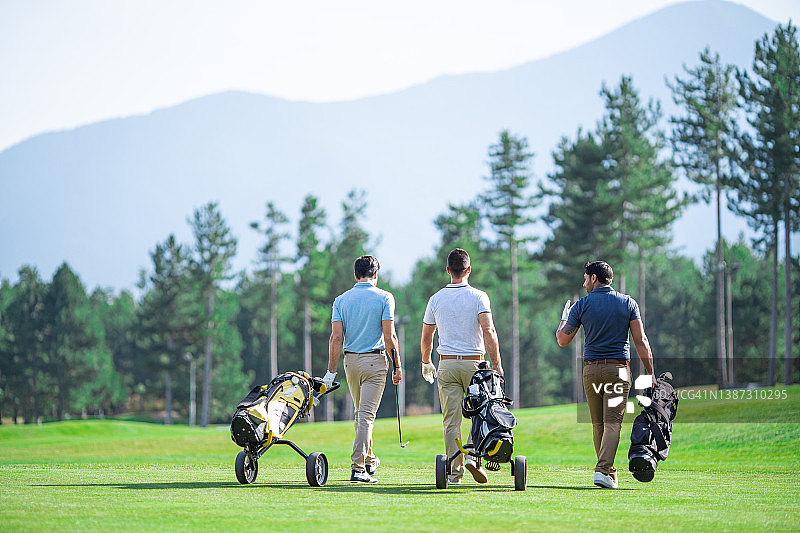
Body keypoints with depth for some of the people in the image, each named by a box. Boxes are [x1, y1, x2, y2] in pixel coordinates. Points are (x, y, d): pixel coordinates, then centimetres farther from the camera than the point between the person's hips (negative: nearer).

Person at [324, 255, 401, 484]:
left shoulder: (341, 300, 4)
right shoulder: (384, 298, -5)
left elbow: (336, 338, -1)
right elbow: (389, 336, -9)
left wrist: (331, 371, 0)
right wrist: (397, 366, -2)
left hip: (351, 361, 4)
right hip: (375, 361, -4)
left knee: (360, 412, 20)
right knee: (367, 415, -6)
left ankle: (369, 461, 31)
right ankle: (358, 469, -13)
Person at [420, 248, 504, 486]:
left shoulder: (436, 299, 5)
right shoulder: (478, 297, -4)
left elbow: (426, 338, 11)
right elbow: (488, 331, -15)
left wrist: (426, 363, 26)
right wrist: (496, 363, -16)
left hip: (447, 365, 2)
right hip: (473, 363, -2)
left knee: (451, 421, 3)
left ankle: (454, 471, 1)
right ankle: (472, 456, -9)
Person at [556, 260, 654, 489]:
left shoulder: (581, 305, 1)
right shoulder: (628, 303, 3)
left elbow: (562, 340, 5)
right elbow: (641, 341, -2)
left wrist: (564, 317, 24)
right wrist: (650, 374, 2)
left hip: (591, 369, 1)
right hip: (619, 368, -1)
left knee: (598, 424, 11)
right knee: (613, 422, -5)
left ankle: (609, 471, 17)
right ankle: (603, 470, -21)